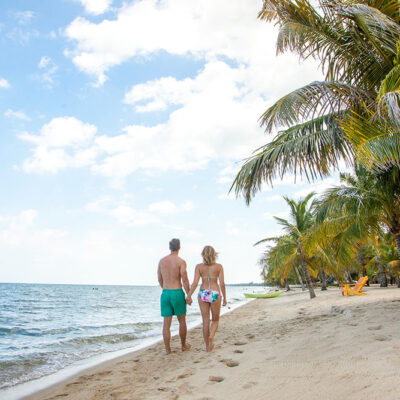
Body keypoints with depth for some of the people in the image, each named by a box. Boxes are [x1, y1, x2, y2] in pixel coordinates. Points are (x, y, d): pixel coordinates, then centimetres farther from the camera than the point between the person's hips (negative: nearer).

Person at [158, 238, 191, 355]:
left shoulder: (162, 261, 7)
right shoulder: (181, 261, -8)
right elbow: (185, 280, -12)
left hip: (165, 294, 3)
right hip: (177, 293, -3)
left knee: (167, 323, 5)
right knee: (182, 321, 14)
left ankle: (168, 350, 6)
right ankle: (183, 345, 27)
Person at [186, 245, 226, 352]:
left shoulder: (199, 266, 0)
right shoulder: (219, 266, -2)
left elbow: (195, 282, -10)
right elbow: (222, 283, -6)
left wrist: (189, 296, -9)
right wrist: (224, 297, 3)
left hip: (203, 294, 1)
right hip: (215, 294, -1)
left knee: (206, 321, 10)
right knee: (215, 320, 17)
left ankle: (208, 346, 12)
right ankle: (211, 336, -10)